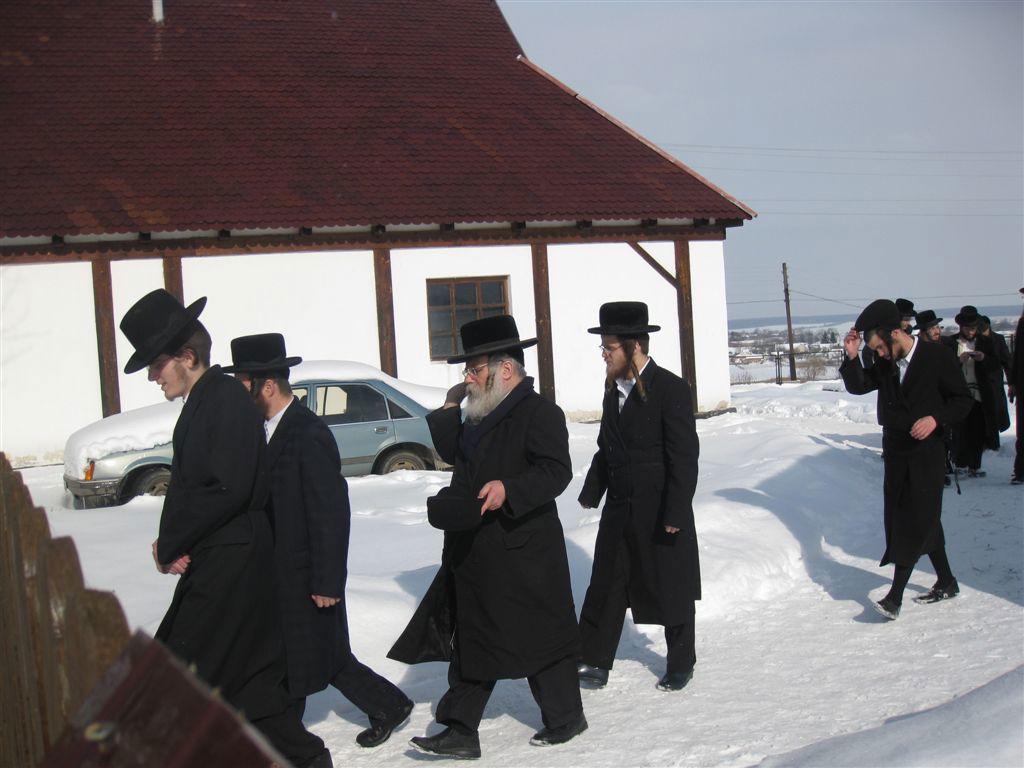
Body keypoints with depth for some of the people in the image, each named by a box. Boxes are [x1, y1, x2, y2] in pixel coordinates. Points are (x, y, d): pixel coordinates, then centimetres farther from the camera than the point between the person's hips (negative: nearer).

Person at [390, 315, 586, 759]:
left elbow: (556, 471, -21)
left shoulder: (539, 411, -13)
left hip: (522, 552, -8)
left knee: (538, 636, 6)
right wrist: (450, 407, 11)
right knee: (470, 641, 10)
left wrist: (509, 489, -34)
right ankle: (461, 733, 18)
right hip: (475, 554, 9)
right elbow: (452, 452, 22)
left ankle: (565, 718, 26)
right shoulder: (484, 414, 13)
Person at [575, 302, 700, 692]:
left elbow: (684, 455, -17)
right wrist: (592, 491, 10)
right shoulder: (613, 388, 5)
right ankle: (593, 663, 15)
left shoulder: (671, 389, -16)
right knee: (605, 586, 8)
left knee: (671, 589, 9)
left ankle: (681, 664, 26)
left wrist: (675, 513, -19)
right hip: (619, 508, 6)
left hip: (660, 512, -6)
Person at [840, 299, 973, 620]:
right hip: (895, 452, 6)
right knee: (923, 520, 13)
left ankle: (895, 596, -10)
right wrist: (852, 356, -10)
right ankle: (946, 582, 26)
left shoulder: (937, 358, -11)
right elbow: (857, 386, 6)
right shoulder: (884, 364, 5)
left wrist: (936, 418, -23)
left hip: (926, 452, -6)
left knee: (915, 521, -8)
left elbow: (962, 400, -7)